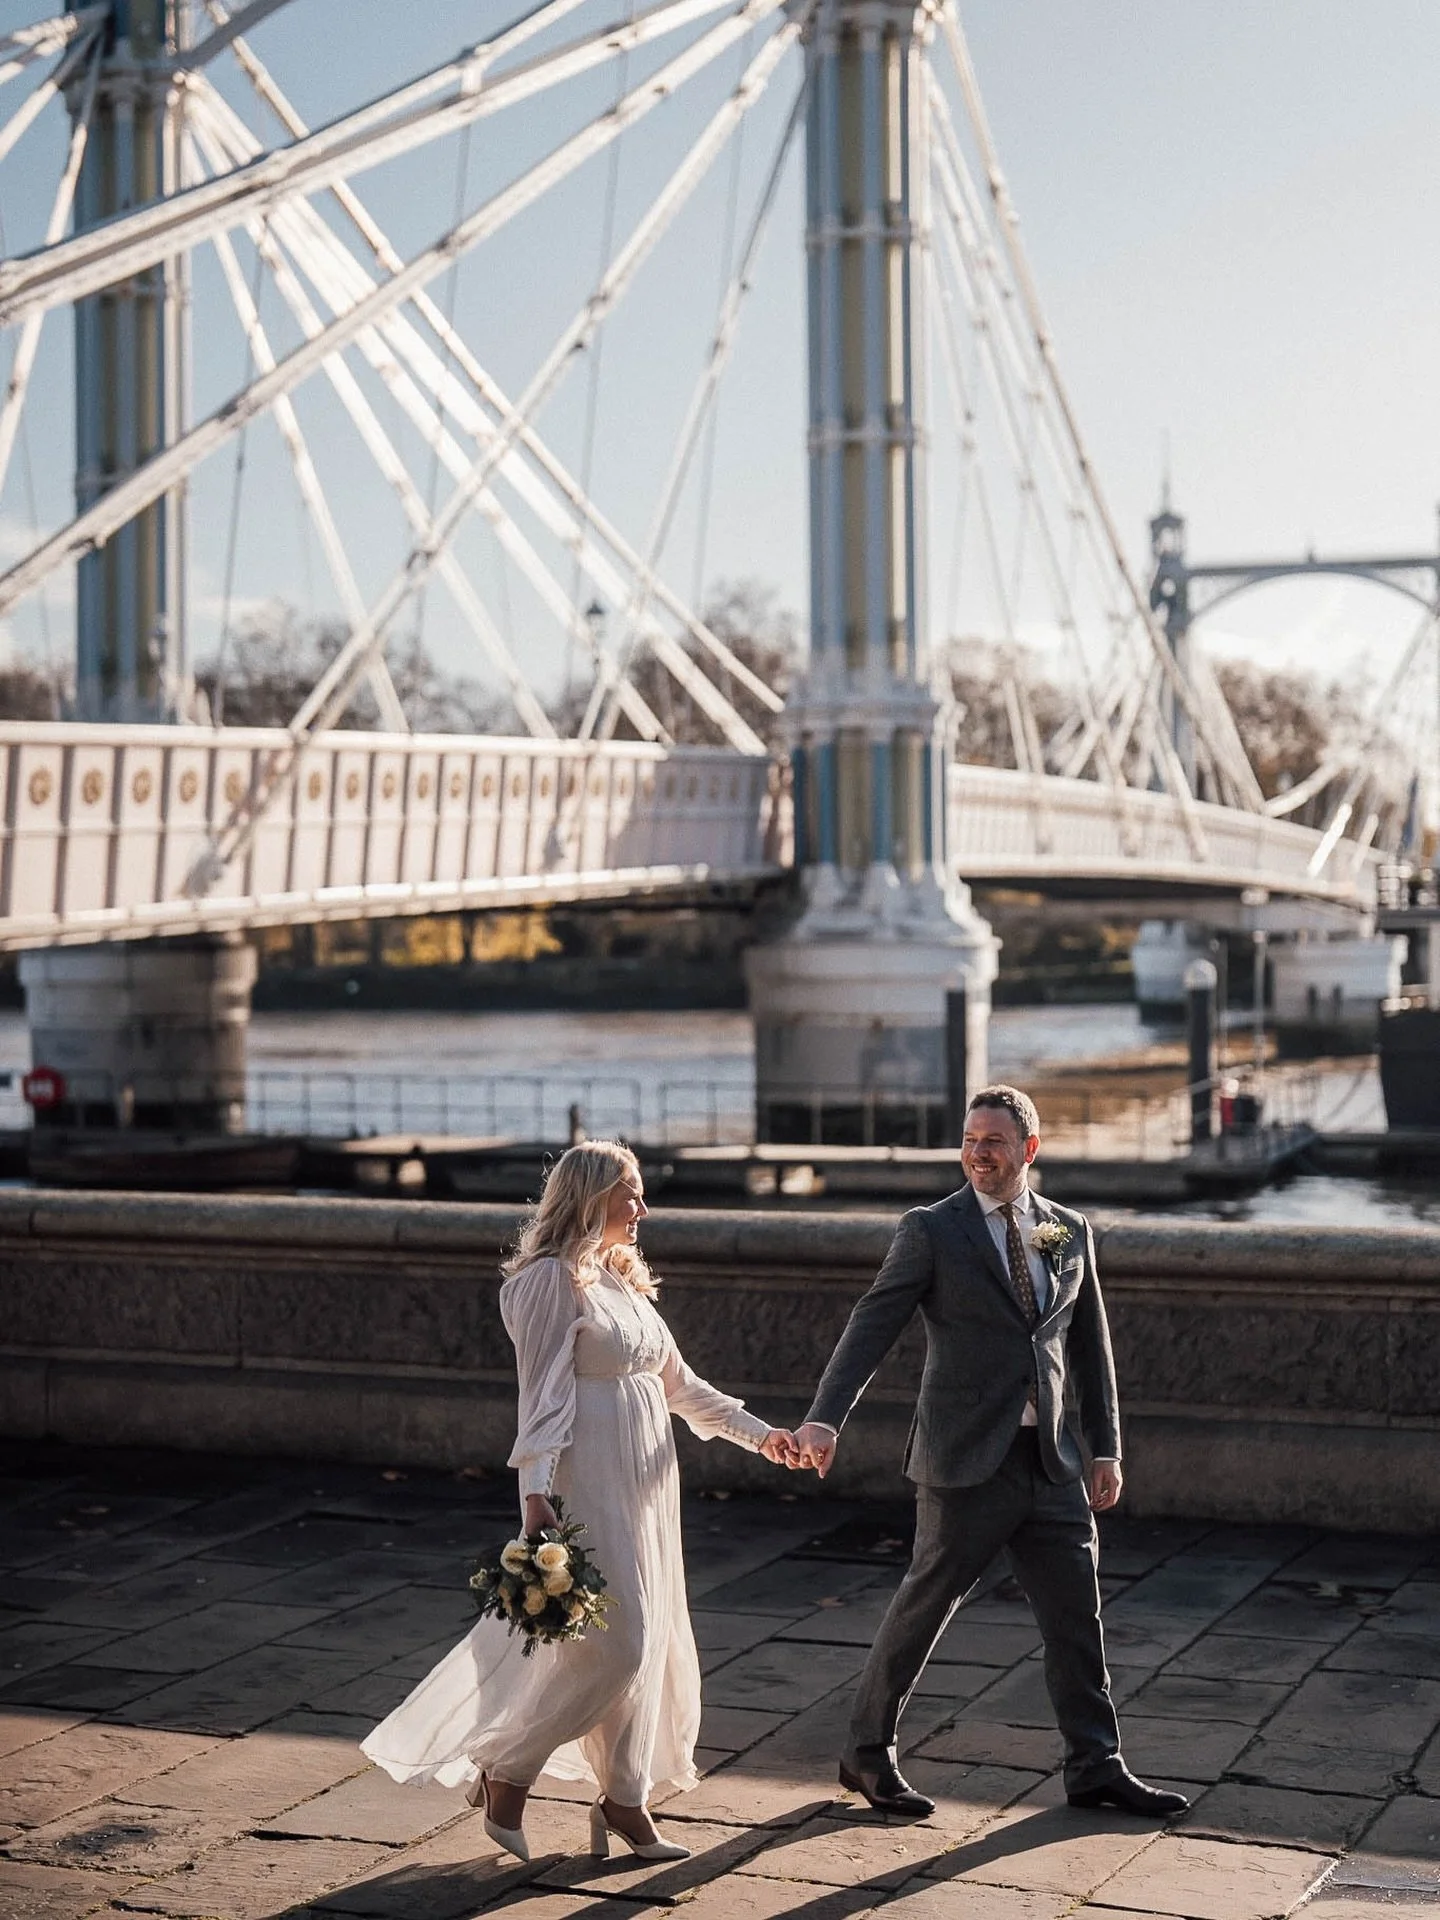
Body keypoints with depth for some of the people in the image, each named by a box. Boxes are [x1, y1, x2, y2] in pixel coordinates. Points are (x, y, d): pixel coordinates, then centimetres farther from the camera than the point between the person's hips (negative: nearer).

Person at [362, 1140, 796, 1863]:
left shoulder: (624, 1278, 15)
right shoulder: (554, 1279, -12)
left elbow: (678, 1383, 19)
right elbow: (545, 1395, -17)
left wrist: (759, 1434, 17)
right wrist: (536, 1493, -24)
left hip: (644, 1483, 9)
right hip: (588, 1484, -9)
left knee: (648, 1641, 10)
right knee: (613, 1642, -10)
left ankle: (624, 1799, 19)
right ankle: (505, 1772, 5)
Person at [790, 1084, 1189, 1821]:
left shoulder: (1071, 1232, 10)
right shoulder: (932, 1230, -4)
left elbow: (1089, 1345, 15)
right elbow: (873, 1324, -12)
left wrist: (1105, 1448, 13)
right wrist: (825, 1416, -23)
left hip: (1051, 1460, 5)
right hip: (966, 1459, -4)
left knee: (1076, 1614, 7)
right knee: (923, 1604, 5)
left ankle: (1096, 1767, 19)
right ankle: (868, 1753, 20)